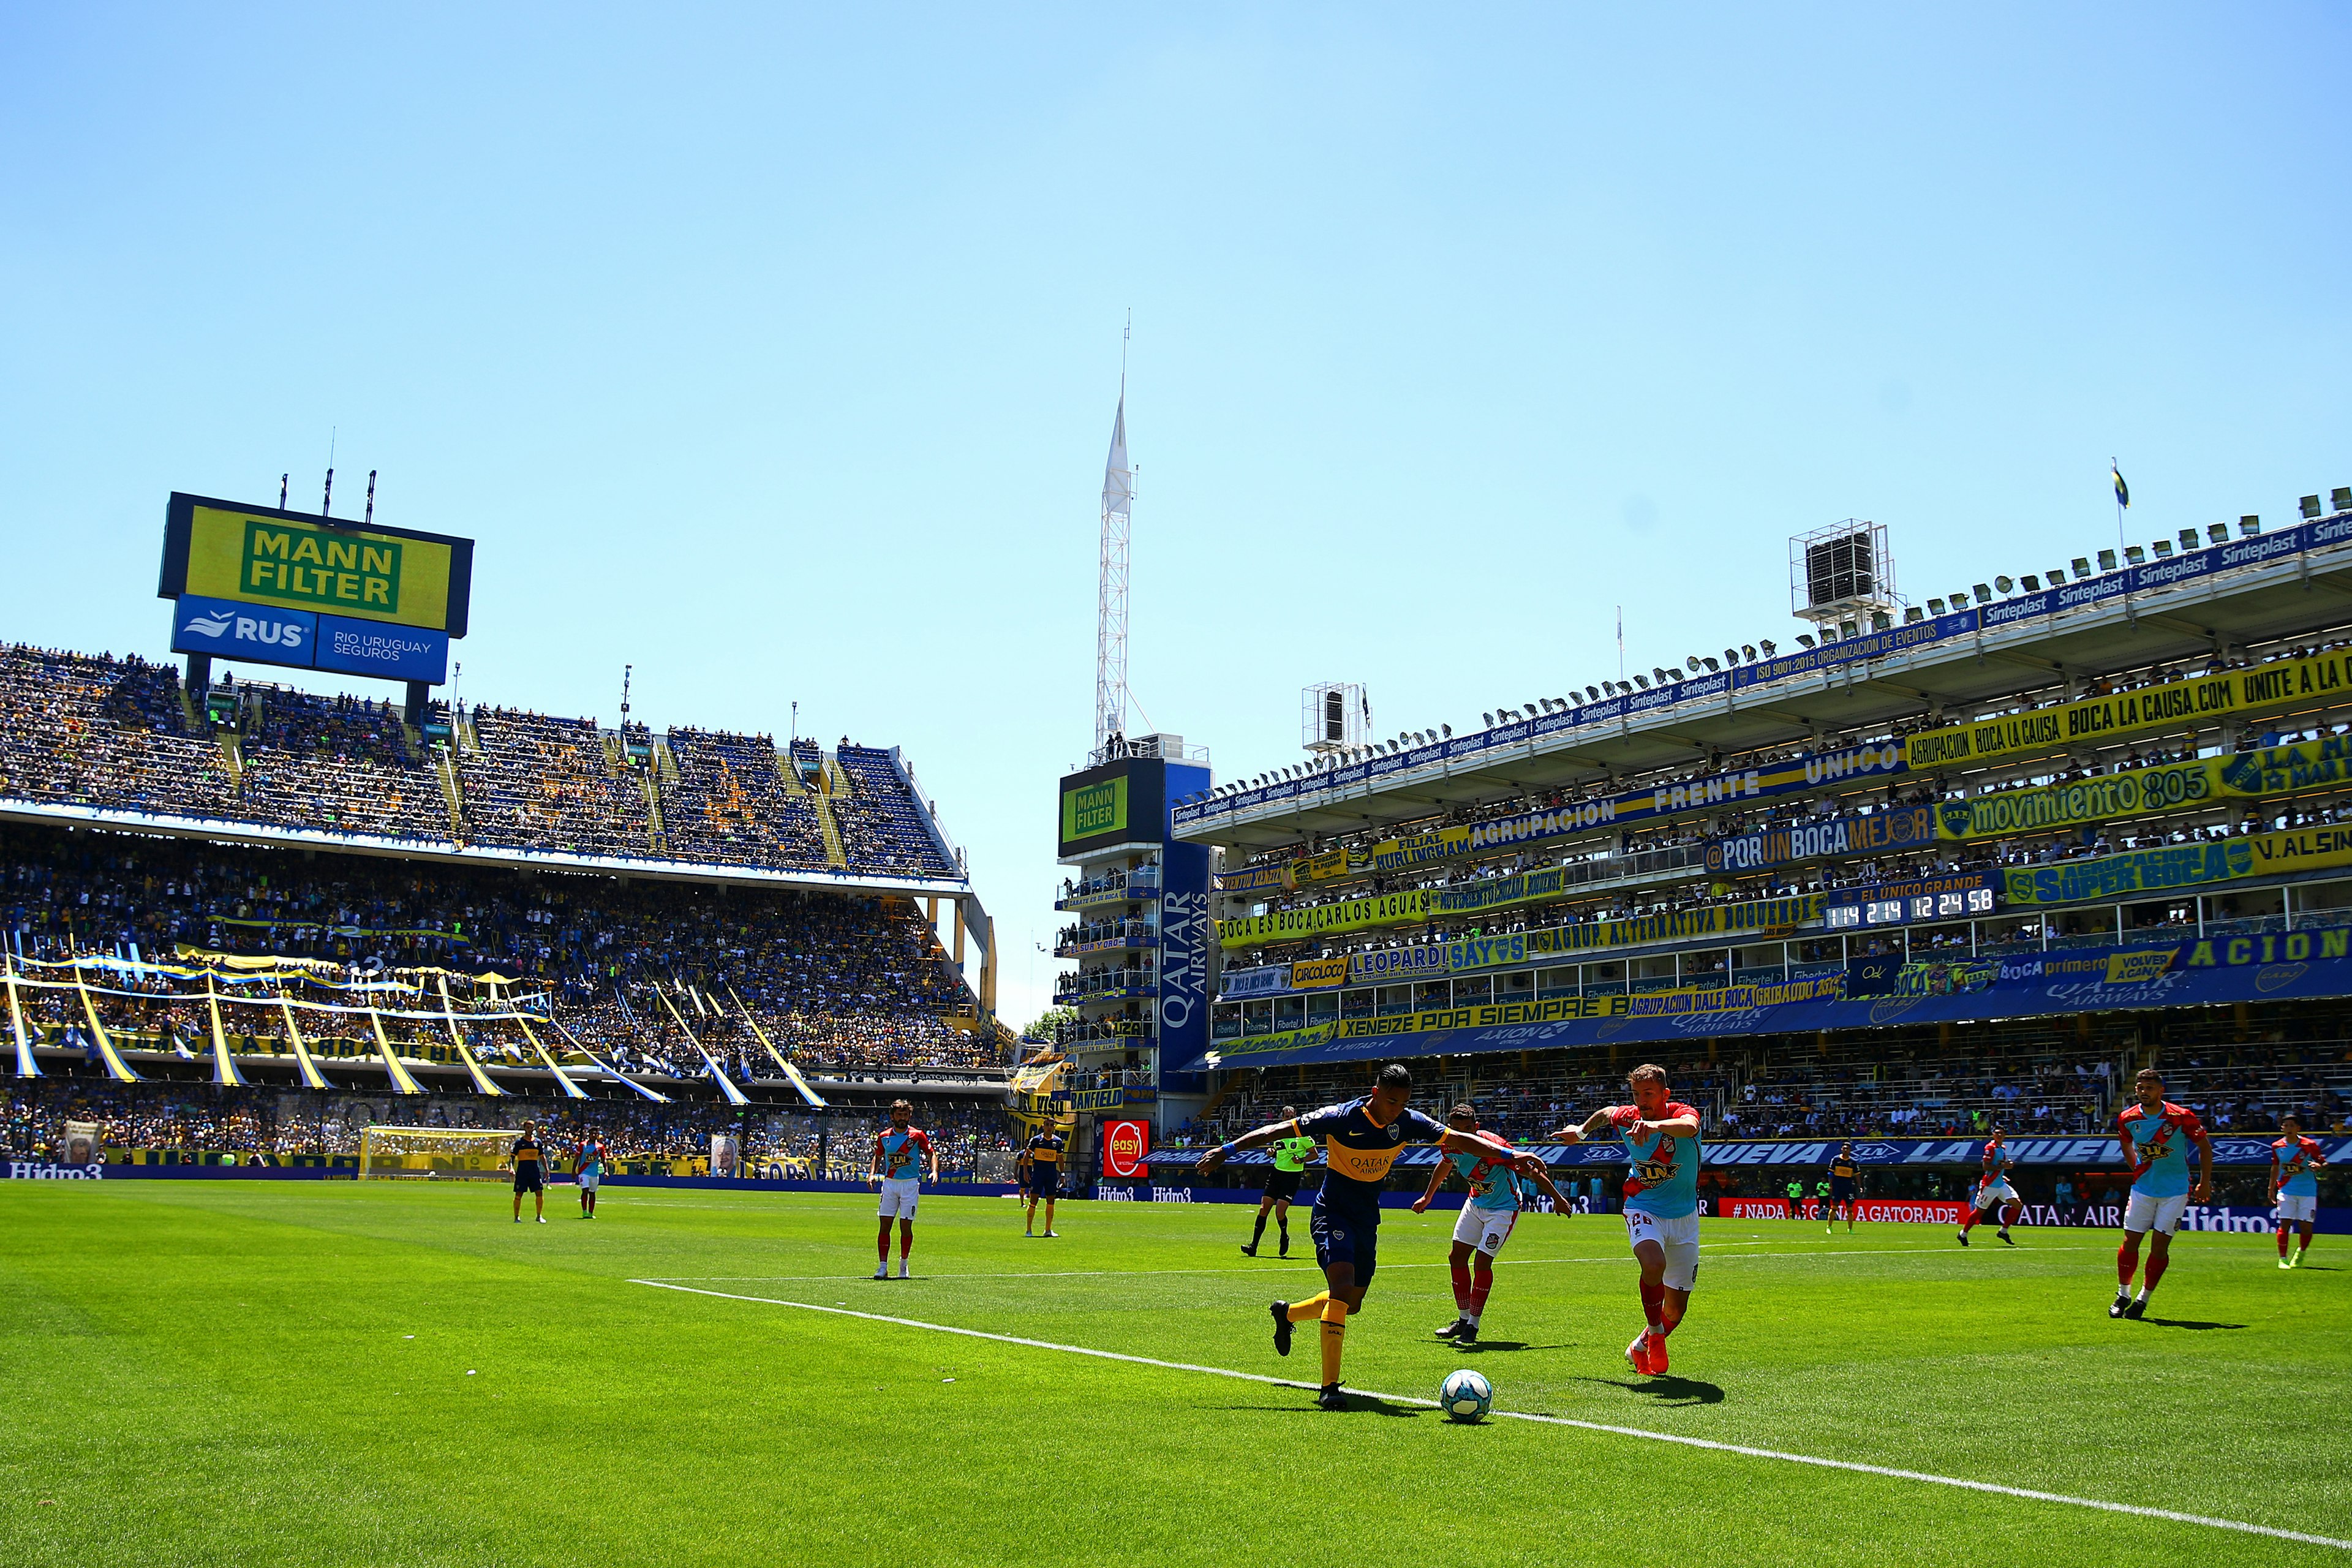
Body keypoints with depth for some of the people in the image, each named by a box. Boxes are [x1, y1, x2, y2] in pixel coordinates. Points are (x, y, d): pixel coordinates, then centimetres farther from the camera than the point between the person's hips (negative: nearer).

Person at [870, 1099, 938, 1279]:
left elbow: (932, 1153, 4)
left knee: (906, 1226, -1)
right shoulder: (884, 1136, 5)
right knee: (885, 1225, -3)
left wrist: (934, 1171, -12)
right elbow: (878, 1156, 19)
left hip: (910, 1184, -2)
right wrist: (872, 1173, 3)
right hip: (889, 1183, 2)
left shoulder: (917, 1135, -2)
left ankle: (903, 1264, 16)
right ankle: (883, 1266, -1)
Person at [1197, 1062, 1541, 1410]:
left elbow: (1458, 1138, 1)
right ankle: (1329, 1388, -21)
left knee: (1352, 1303, 12)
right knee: (1343, 1287, -25)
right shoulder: (1342, 1117, -21)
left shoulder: (1408, 1123, -7)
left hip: (1368, 1220, 6)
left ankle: (1286, 1314, 41)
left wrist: (1508, 1154, -5)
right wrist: (1228, 1150, -21)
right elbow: (1280, 1130, -18)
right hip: (1332, 1212, -6)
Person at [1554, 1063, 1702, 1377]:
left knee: (1676, 1310, 5)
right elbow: (1605, 1113, 17)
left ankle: (1640, 1347, 34)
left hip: (1684, 1215, 0)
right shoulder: (1625, 1117, -9)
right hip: (1643, 1208, 0)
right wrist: (1581, 1132, 32)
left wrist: (1656, 1125, -64)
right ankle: (1655, 1335, -10)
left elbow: (1689, 1127, -45)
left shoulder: (1682, 1113, -18)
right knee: (1654, 1263, -33)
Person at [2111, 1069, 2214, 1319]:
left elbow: (2204, 1146, -1)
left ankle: (2143, 1299, 10)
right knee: (2130, 1242, 1)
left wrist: (2205, 1183, -1)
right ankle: (2123, 1295, 16)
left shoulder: (2181, 1117, -14)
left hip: (2175, 1191, -2)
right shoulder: (2127, 1119, -4)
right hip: (2142, 1189, 3)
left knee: (2160, 1246, -3)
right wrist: (2137, 1171, 11)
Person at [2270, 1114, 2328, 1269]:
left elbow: (2324, 1163, -3)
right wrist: (2271, 1189, 19)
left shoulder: (2309, 1145, -7)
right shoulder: (2277, 1147, 2)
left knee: (2306, 1226, 0)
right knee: (2284, 1224, -9)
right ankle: (2282, 1259, -3)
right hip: (2286, 1190, 1)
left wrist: (2318, 1166, -28)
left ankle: (2301, 1253, 28)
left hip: (2308, 1191, -1)